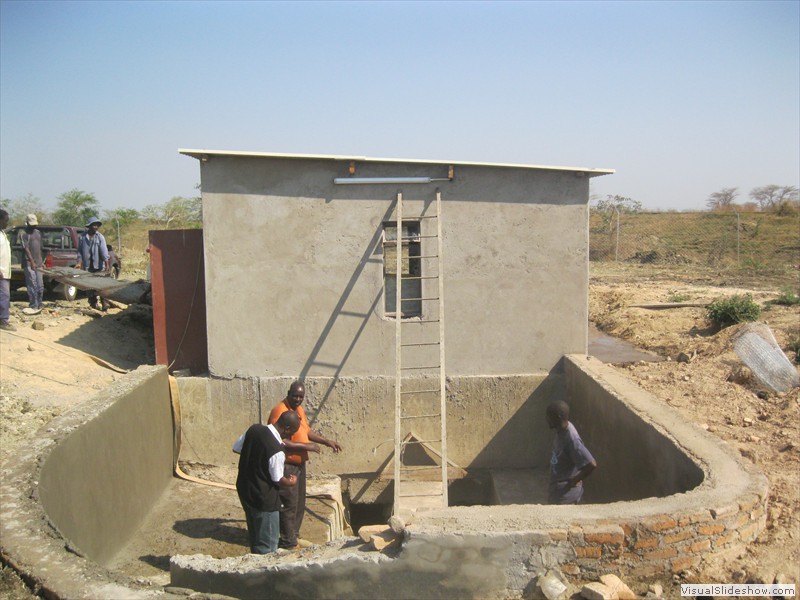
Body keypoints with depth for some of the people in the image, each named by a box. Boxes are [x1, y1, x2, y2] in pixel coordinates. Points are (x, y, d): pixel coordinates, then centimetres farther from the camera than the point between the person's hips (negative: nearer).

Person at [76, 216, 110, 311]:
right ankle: (93, 303, 16)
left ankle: (104, 303, -2)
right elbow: (80, 250, 7)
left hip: (99, 265, -2)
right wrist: (79, 262, -3)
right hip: (87, 266, 2)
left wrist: (106, 264, -17)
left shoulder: (100, 237, -1)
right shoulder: (82, 237, 4)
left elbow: (104, 250, -9)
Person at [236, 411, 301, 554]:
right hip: (264, 499, -8)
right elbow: (278, 480, -17)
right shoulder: (276, 451, -29)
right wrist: (292, 482, 3)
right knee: (268, 547, 7)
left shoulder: (254, 429, -8)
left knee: (254, 539, 24)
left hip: (244, 490, 8)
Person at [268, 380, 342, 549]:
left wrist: (327, 442, 14)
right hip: (286, 465, -9)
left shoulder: (299, 409, 9)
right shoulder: (280, 411, -20)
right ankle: (287, 542, 9)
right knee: (289, 504, -2)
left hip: (300, 463, 9)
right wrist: (305, 446, -25)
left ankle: (294, 535, 30)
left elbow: (306, 431, 21)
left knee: (299, 503, 17)